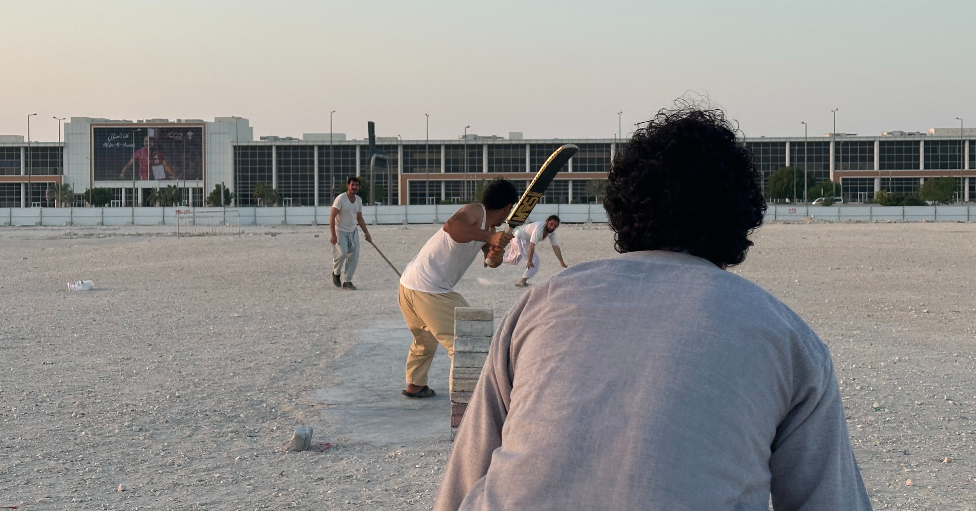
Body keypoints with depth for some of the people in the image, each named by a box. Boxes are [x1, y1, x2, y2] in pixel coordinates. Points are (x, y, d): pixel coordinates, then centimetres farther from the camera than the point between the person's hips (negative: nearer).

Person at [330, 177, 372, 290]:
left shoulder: (358, 200, 8)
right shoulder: (341, 198, -13)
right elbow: (332, 216, -16)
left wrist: (366, 233, 15)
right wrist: (333, 234, -23)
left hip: (353, 232, 6)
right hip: (340, 231, -6)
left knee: (354, 257, -2)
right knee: (342, 253, -20)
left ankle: (347, 281, 7)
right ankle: (336, 273, 9)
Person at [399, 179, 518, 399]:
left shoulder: (487, 227, 13)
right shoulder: (476, 212, -16)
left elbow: (492, 262, 14)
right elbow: (451, 225, -36)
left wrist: (496, 254, -9)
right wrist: (489, 237, -38)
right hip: (430, 291, -11)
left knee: (425, 339, 31)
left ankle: (414, 385, 47)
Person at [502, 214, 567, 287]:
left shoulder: (552, 232, -11)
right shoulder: (539, 228, -36)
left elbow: (555, 247, -7)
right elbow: (532, 245, -41)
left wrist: (562, 262, -10)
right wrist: (529, 261, -46)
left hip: (526, 240, 9)